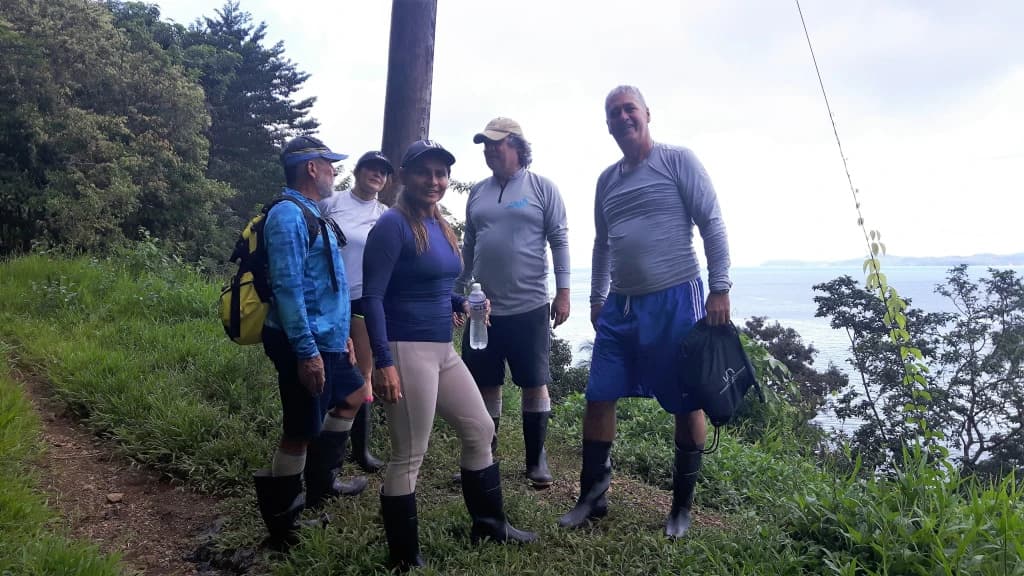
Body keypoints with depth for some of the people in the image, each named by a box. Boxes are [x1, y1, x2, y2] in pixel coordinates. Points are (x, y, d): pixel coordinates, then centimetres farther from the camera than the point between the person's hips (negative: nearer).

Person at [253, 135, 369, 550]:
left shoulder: (309, 214, 15)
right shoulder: (289, 215, -17)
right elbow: (287, 288, -24)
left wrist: (340, 333, 22)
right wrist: (306, 350, -27)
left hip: (326, 338, 11)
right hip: (305, 343, -11)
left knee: (352, 395, 25)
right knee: (301, 431, 0)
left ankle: (321, 482, 37)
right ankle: (280, 522, 17)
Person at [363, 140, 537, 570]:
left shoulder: (439, 225, 13)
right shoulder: (393, 224, -12)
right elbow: (372, 297, -17)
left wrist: (462, 304, 6)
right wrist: (384, 363, -24)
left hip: (443, 349, 9)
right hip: (407, 351, -9)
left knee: (480, 431, 17)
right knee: (409, 457, 0)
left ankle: (489, 525, 35)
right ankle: (404, 559, 16)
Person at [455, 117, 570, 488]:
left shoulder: (542, 188, -1)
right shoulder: (477, 193, 11)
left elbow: (559, 241, -3)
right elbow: (468, 247, 15)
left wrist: (563, 291, -10)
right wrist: (457, 293, 14)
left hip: (529, 306, -4)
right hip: (483, 306, 4)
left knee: (535, 383, 5)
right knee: (485, 384, 10)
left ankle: (536, 458, 19)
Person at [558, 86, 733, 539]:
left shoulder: (678, 160, -3)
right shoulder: (607, 180, 14)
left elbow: (711, 224, -6)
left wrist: (720, 289, -11)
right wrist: (596, 298, 21)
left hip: (675, 301, -5)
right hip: (620, 306, 5)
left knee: (687, 405, 4)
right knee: (598, 399, 5)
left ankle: (682, 506, 20)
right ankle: (592, 497, 20)